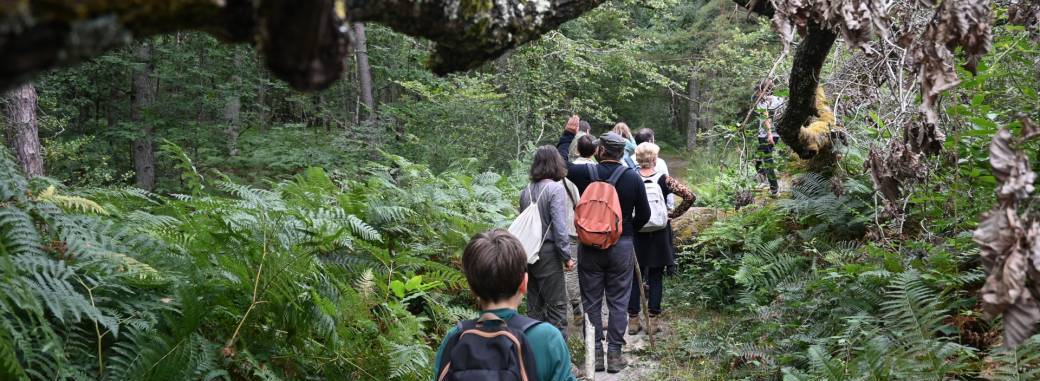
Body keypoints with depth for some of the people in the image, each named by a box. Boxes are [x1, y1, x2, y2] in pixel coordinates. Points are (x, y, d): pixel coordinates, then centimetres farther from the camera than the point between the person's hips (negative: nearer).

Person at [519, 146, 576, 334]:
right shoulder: (556, 188, -12)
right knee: (556, 305, 1)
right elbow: (559, 226, -16)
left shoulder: (526, 191, 6)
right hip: (548, 253, -6)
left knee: (534, 305, 14)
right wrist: (566, 256, -9)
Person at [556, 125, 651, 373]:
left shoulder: (585, 173, -8)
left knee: (592, 302, 9)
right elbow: (644, 214, 1)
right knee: (618, 303, 7)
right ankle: (615, 354, 8)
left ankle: (595, 354, 12)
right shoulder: (633, 178, -5)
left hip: (590, 246, 0)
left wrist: (568, 134, 18)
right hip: (621, 246, 0)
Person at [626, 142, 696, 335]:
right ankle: (653, 320, 10)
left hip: (635, 234, 1)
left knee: (634, 277, 9)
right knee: (656, 278, 8)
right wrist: (673, 214, -3)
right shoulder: (664, 180, -8)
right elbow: (690, 196, -13)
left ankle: (633, 321, 12)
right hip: (659, 235, -1)